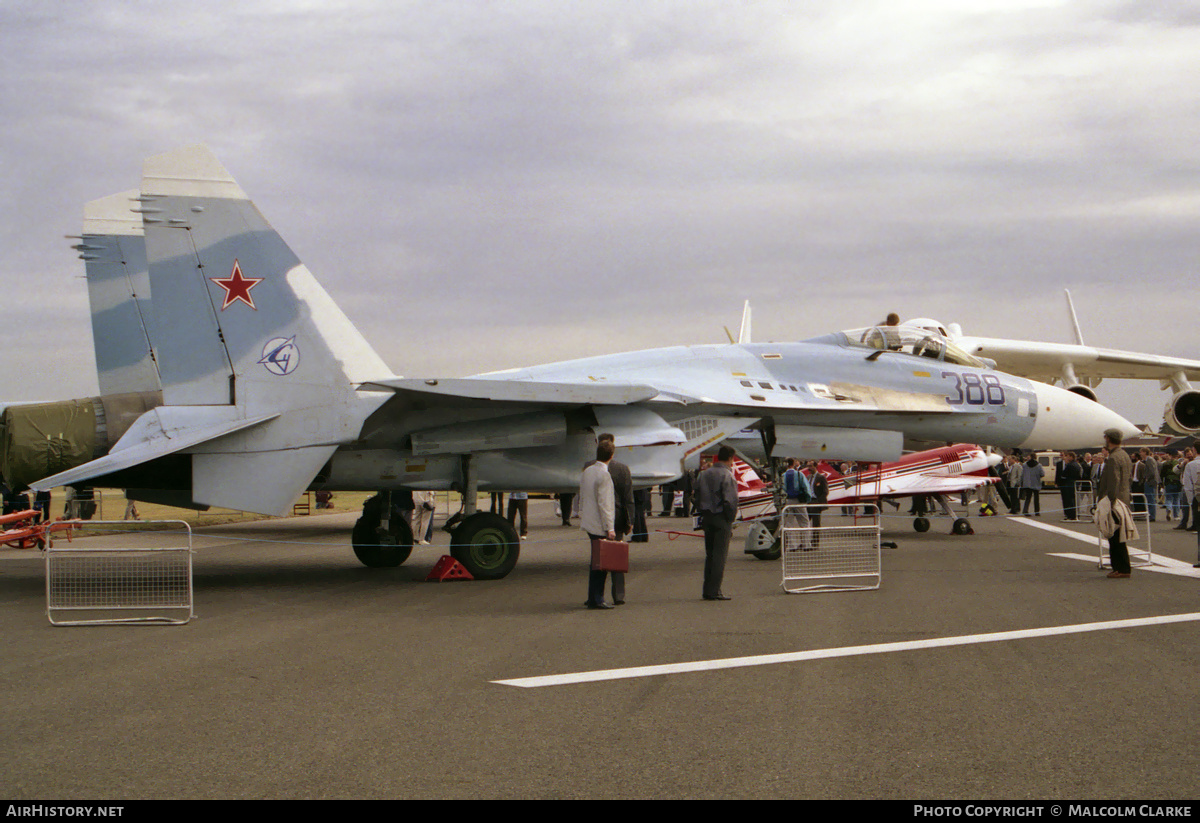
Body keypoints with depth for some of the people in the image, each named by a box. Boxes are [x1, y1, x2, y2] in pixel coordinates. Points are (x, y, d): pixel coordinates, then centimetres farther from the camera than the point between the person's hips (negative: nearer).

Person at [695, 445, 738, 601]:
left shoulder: (704, 474, 10)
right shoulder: (727, 475, -12)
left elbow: (697, 497, 12)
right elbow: (730, 500, -18)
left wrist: (703, 514, 14)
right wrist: (731, 518, -6)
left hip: (707, 518, 7)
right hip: (721, 518, -7)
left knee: (709, 554, 13)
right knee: (720, 554, -2)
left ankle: (707, 589, 14)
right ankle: (714, 591, -4)